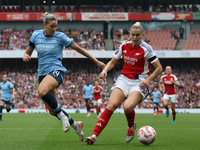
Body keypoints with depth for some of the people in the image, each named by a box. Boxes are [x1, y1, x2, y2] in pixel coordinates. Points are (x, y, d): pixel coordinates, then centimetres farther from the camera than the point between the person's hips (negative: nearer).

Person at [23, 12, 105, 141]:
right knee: (52, 110, 5)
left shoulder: (60, 36, -4)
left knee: (42, 91, -37)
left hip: (56, 71, -5)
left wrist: (97, 62, 5)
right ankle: (75, 125, 25)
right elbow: (28, 52, 16)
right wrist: (26, 56, -10)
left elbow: (79, 49, 3)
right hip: (43, 73, 5)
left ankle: (62, 115, -18)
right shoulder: (36, 35, 5)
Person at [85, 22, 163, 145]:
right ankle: (94, 135, -24)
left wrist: (148, 80, -18)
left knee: (128, 107, -30)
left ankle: (131, 126, 6)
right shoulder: (124, 46, 5)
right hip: (124, 79, 4)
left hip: (139, 83, -4)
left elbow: (159, 68, -6)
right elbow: (112, 62, 15)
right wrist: (105, 70, -6)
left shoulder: (146, 49, -9)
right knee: (112, 105, -20)